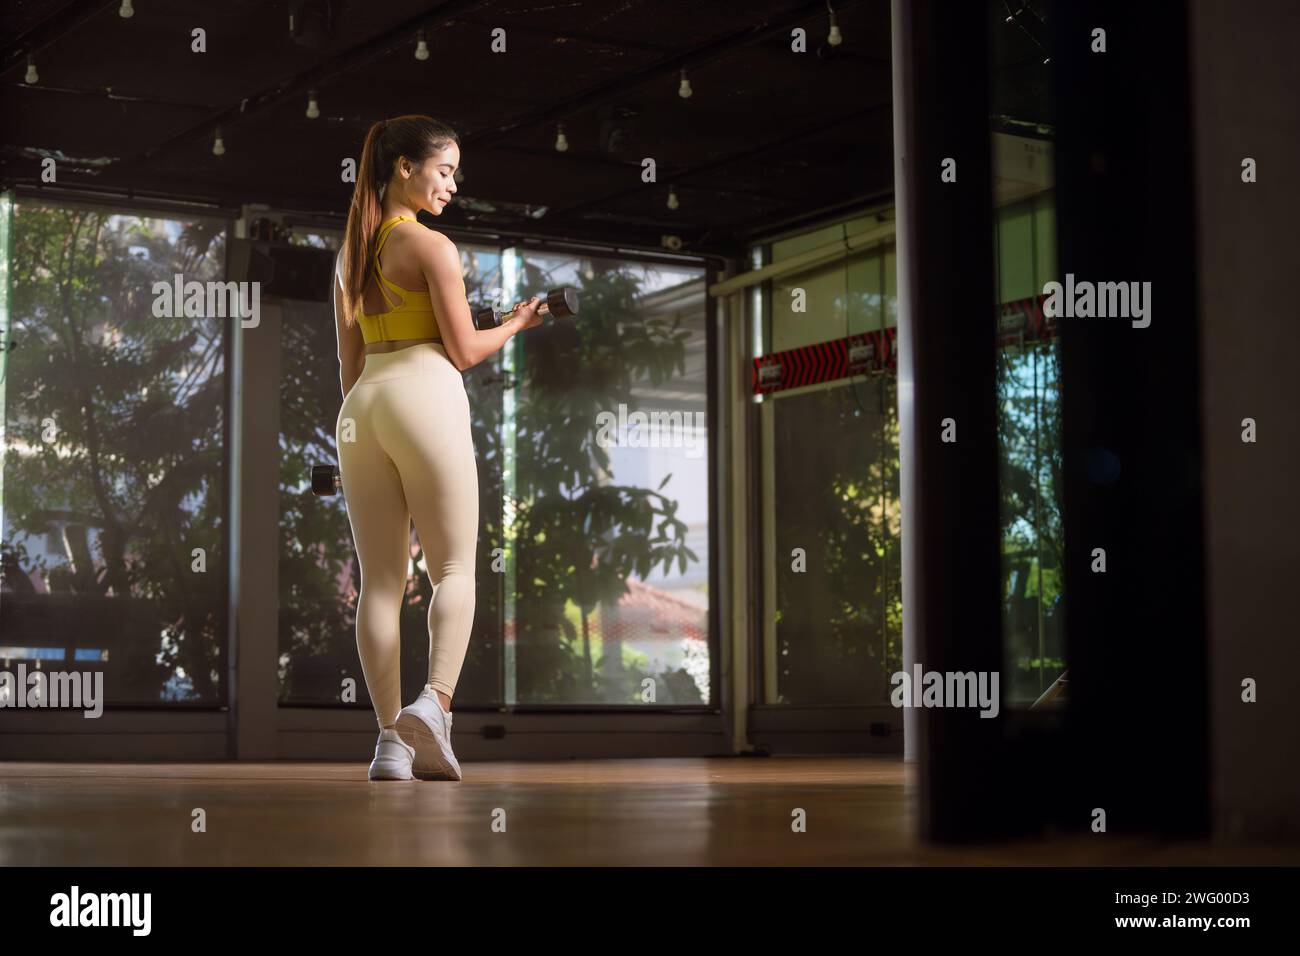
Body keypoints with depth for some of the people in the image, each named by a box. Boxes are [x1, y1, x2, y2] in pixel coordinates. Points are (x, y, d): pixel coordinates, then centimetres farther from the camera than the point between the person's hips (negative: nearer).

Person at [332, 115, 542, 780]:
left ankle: (389, 740, 2)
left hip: (361, 405, 6)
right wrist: (517, 323, 12)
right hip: (426, 398, -6)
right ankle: (435, 701, -22)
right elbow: (465, 350, -5)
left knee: (380, 579, 4)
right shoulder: (432, 246, -5)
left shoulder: (351, 251, 16)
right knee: (453, 568, -1)